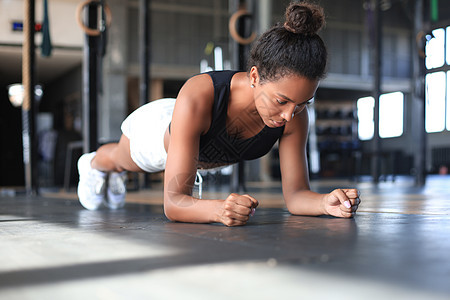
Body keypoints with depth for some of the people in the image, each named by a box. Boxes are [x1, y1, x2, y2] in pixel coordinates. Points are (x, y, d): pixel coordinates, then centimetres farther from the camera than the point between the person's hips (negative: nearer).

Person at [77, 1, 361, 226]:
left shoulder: (295, 115, -38)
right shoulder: (197, 97, -52)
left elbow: (295, 194, -31)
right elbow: (173, 202, -52)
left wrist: (327, 202, -53)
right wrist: (219, 208, -73)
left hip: (207, 154, 4)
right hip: (159, 127, -3)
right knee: (120, 160, 36)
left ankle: (112, 174, 75)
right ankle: (93, 163, 74)